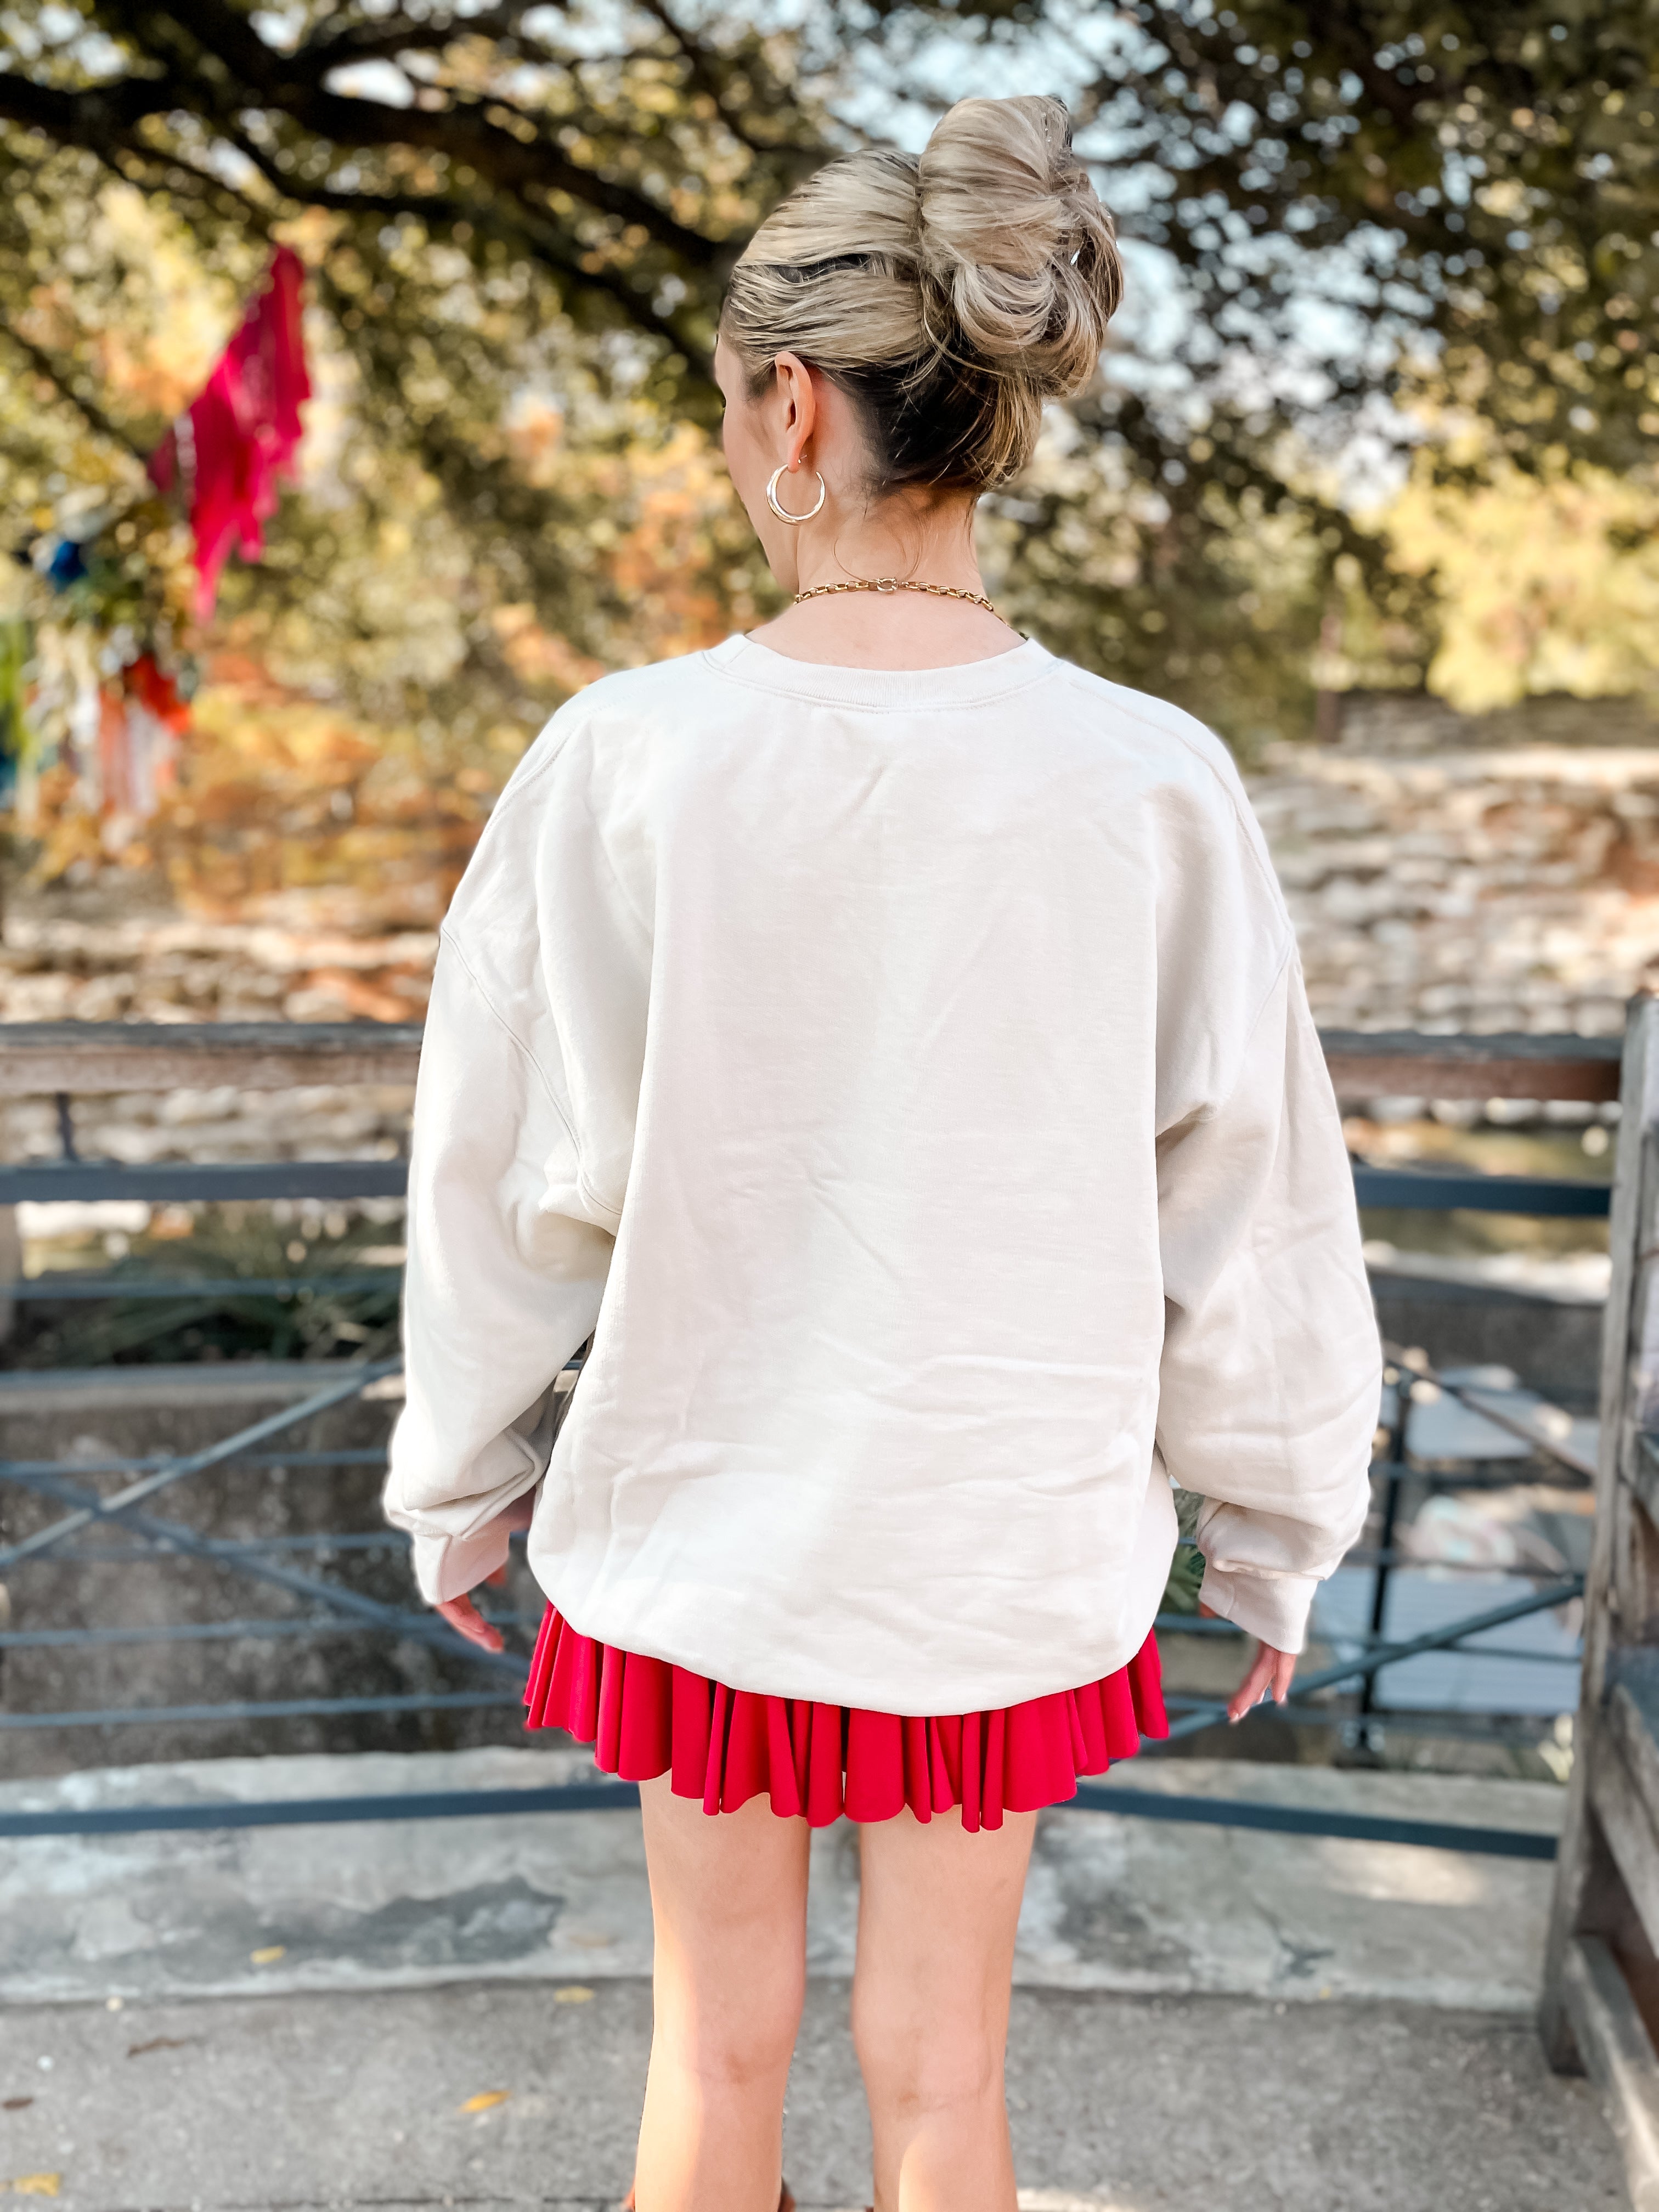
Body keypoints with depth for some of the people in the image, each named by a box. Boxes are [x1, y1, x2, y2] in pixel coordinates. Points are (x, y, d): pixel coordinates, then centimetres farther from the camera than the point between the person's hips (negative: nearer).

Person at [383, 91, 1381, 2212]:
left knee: (719, 2036, 22)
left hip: (701, 1515, 0)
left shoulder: (622, 759, -17)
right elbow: (1250, 1222, -8)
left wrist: (460, 1477, 9)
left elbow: (511, 1179, -7)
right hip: (1009, 1537, 1)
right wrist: (1272, 1523, 8)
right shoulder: (1150, 785, -16)